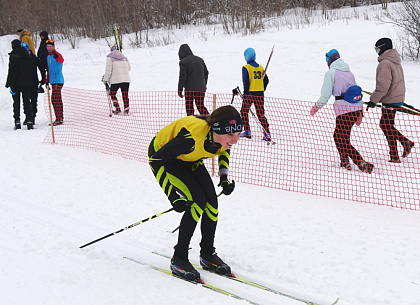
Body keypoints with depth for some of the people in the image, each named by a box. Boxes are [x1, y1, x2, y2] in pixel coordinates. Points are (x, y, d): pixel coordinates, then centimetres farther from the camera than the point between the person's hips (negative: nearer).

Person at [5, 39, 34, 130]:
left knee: (16, 103, 3)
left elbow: (12, 71, -14)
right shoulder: (27, 55, 5)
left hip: (17, 83, -4)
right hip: (27, 83, 4)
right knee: (27, 102, 8)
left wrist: (10, 84, -12)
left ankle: (17, 122, 1)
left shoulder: (13, 56, -12)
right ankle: (29, 121, 2)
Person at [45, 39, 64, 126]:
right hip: (53, 81, 9)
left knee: (55, 99, -12)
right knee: (58, 100, 12)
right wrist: (47, 80, 23)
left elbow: (61, 60, -32)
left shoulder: (57, 55, -8)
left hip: (58, 81, -9)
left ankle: (59, 119, -9)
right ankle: (60, 118, 18)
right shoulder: (48, 57, 18)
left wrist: (56, 56, -52)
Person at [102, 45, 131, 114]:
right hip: (126, 79, 4)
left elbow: (108, 70, -5)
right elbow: (129, 68, 21)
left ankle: (118, 109, 9)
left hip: (115, 80, -4)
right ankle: (126, 110, 7)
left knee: (112, 94, 13)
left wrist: (105, 80, 2)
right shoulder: (124, 57, 12)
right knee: (125, 95, 8)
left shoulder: (110, 58, 0)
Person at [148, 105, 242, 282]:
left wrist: (224, 178, -5)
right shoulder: (192, 136, -42)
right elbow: (157, 159, -32)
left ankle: (207, 255, 14)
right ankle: (178, 259, -7)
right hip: (161, 155, -6)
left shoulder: (226, 136, -22)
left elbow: (224, 150, 6)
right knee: (198, 201, -19)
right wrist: (173, 197, -33)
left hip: (189, 158, 6)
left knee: (211, 200, -6)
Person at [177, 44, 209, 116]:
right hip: (201, 88, 5)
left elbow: (182, 76, -11)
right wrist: (204, 85, 27)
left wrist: (180, 90, -7)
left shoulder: (183, 62, -7)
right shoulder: (200, 59, 12)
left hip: (190, 89, -5)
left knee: (189, 107, 3)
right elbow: (206, 73, 18)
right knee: (200, 106, 12)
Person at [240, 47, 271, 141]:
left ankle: (247, 132, 14)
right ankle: (267, 133, -5)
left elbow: (246, 82, -14)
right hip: (259, 94, 5)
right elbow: (266, 80, 13)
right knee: (261, 114, 5)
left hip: (249, 93, -5)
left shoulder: (246, 68, -6)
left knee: (244, 112, 13)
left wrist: (246, 93, -13)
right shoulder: (260, 67, 10)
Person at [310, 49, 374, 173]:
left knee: (343, 141, -1)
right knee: (338, 135, 22)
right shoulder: (349, 72, 19)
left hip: (344, 110, -7)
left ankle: (363, 164, -12)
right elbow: (358, 92, 19)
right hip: (356, 109, 7)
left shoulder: (331, 72, -2)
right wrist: (360, 113, 25)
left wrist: (316, 107, 6)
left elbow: (325, 94, -7)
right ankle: (344, 162, 23)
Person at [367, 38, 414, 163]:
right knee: (384, 124, 17)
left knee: (387, 127, -1)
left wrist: (373, 100, -18)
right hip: (398, 98, 9)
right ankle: (406, 142, 15)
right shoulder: (395, 61, 14)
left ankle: (394, 157, 5)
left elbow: (383, 85, -23)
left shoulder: (385, 63, -17)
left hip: (390, 101, -9)